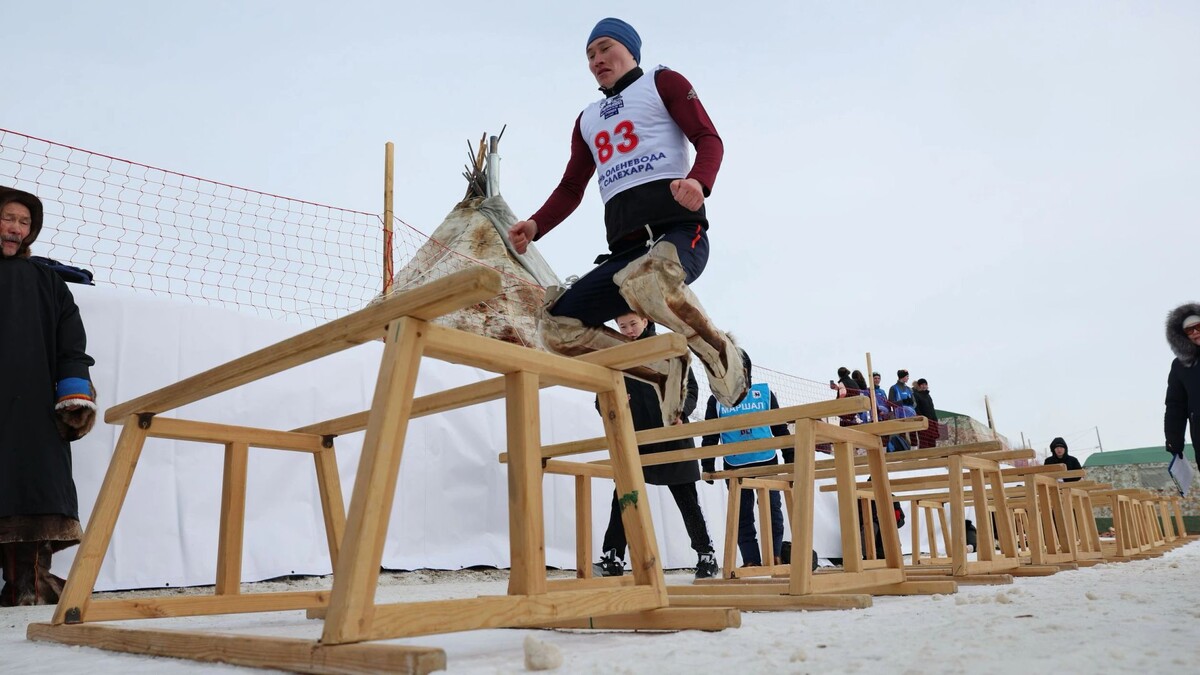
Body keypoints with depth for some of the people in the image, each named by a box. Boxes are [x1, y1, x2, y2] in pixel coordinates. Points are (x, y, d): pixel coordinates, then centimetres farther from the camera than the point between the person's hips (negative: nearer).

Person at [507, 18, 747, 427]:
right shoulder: (587, 120, 31)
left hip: (678, 231, -6)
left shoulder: (662, 82, 15)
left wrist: (699, 182, -21)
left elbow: (709, 139, 2)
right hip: (625, 250, 6)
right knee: (557, 325, -9)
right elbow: (571, 189, 27)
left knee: (646, 280, -40)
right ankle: (664, 370, 1)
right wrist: (535, 226, 6)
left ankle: (719, 352, -15)